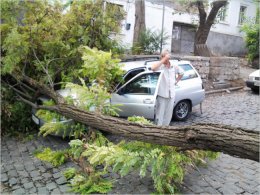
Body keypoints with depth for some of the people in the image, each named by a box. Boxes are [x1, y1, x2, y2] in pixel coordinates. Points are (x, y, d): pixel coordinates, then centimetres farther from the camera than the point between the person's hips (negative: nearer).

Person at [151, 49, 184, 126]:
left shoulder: (174, 67, 7)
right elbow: (153, 68, -33)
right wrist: (163, 60, -29)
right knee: (160, 114, 0)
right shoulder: (160, 66, -9)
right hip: (162, 94, -5)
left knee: (168, 114, 14)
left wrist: (176, 81, 15)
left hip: (171, 94, 5)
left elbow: (181, 73, 27)